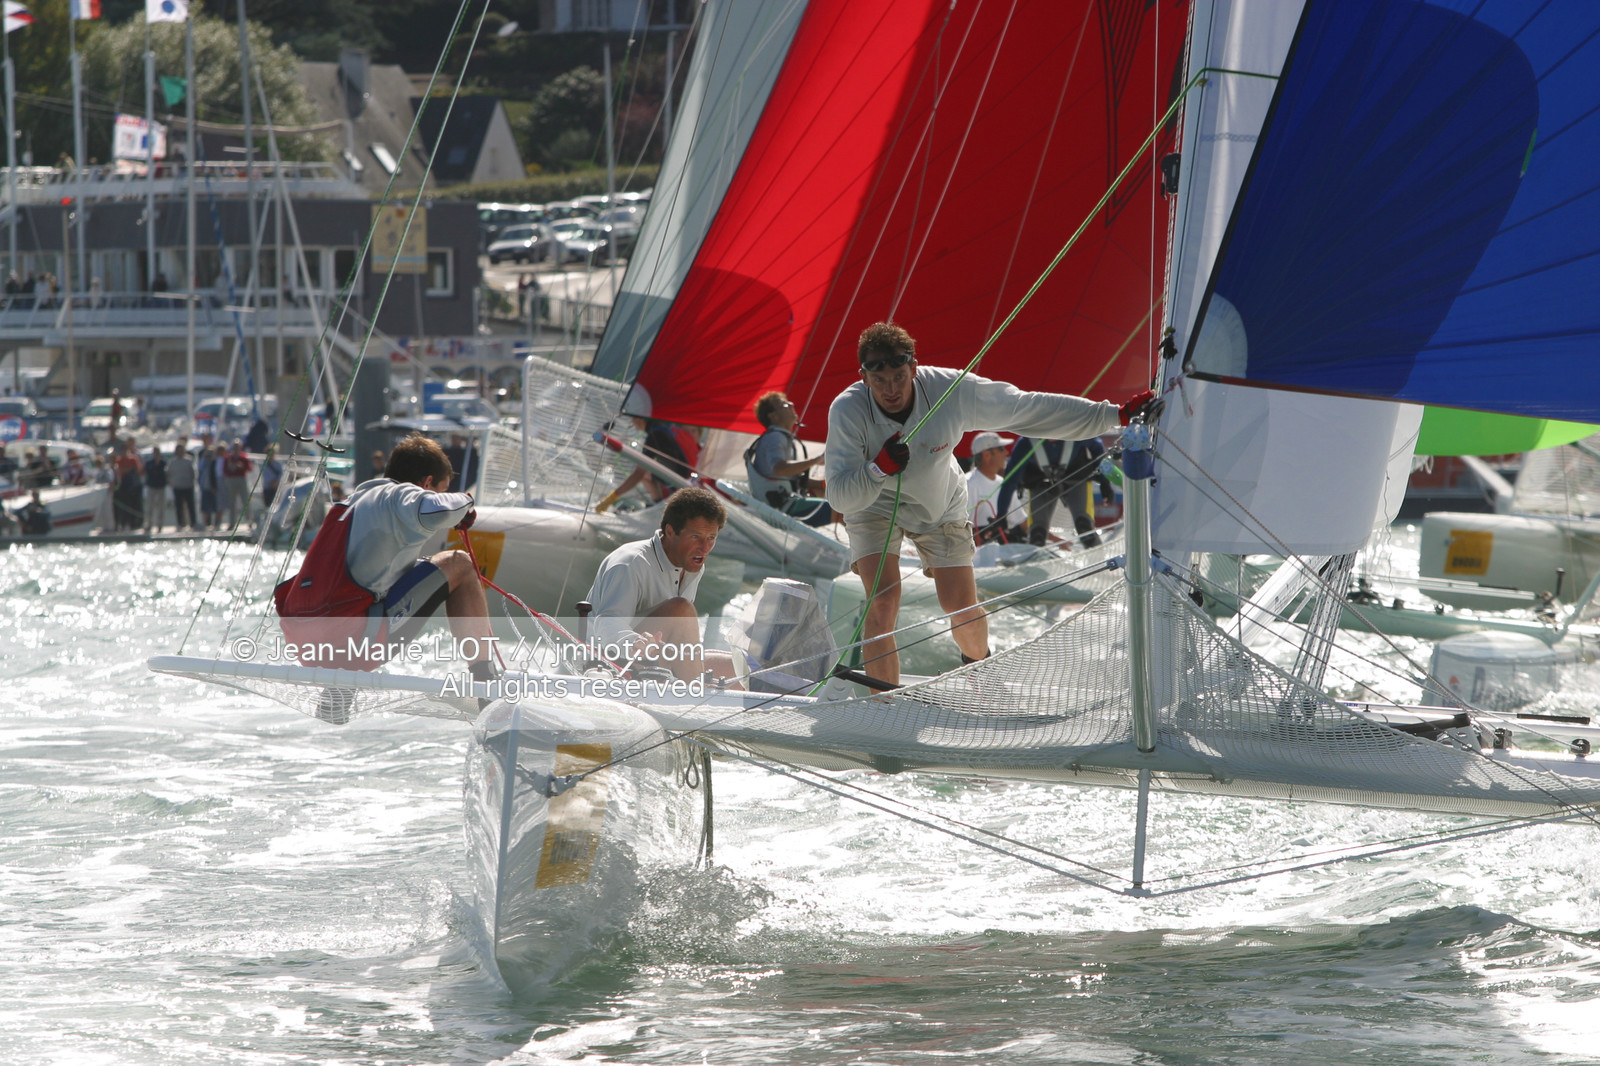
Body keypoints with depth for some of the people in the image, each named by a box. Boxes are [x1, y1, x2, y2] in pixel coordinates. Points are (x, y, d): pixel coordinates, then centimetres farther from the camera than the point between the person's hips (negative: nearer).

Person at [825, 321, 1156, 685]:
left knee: (963, 608, 2)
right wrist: (879, 469, -53)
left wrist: (1116, 415, -21)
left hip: (940, 505, 2)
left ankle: (978, 661, 38)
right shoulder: (847, 411, -33)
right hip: (874, 505, -2)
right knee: (883, 601, -21)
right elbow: (840, 497, -33)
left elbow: (1031, 410, -21)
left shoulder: (950, 390, -31)